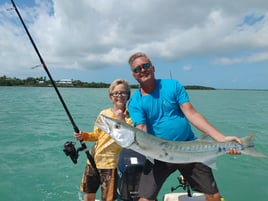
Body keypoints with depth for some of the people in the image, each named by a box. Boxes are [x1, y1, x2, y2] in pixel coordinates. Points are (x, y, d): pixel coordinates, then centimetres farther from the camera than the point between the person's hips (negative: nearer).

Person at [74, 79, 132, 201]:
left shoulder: (130, 117, -10)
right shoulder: (103, 113, 3)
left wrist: (121, 120, -25)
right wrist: (84, 136, -3)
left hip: (110, 163, -4)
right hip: (93, 160, 5)